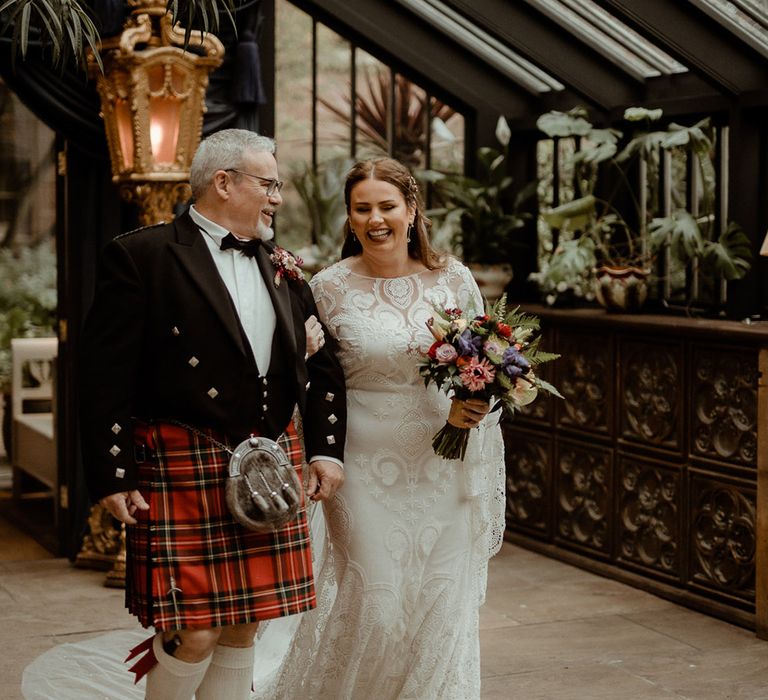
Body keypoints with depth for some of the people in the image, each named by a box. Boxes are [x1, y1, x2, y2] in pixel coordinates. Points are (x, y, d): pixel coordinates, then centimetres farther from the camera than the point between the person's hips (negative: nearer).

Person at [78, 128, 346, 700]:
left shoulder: (282, 268, 13)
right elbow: (106, 376, -9)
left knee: (241, 630, 11)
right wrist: (112, 477, -13)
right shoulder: (141, 255, -6)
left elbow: (322, 363, 18)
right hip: (182, 470, -6)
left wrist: (326, 449, 8)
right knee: (194, 635, -7)